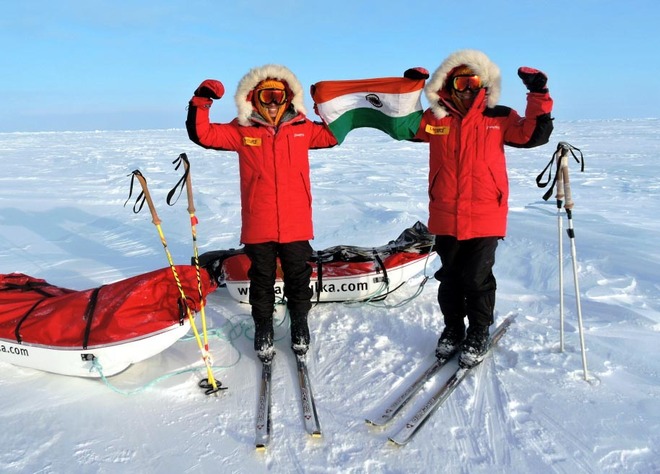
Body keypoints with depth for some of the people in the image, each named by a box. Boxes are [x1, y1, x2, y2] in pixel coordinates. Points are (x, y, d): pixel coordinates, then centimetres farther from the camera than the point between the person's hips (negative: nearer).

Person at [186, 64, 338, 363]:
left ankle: (299, 326, 35)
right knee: (262, 280, 13)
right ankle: (263, 329, 31)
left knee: (299, 279, 14)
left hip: (296, 225, 1)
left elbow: (333, 135, 13)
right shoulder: (242, 131, 1)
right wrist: (200, 103, -14)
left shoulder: (303, 128, 6)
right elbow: (202, 134, -1)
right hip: (258, 226, -1)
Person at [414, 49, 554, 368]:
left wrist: (539, 97, -9)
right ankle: (453, 329, 33)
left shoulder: (499, 118, 3)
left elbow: (533, 135, -1)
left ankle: (478, 334, 24)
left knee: (477, 279, 3)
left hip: (485, 218, -1)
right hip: (446, 217, 2)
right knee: (449, 277, 13)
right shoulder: (436, 119, 5)